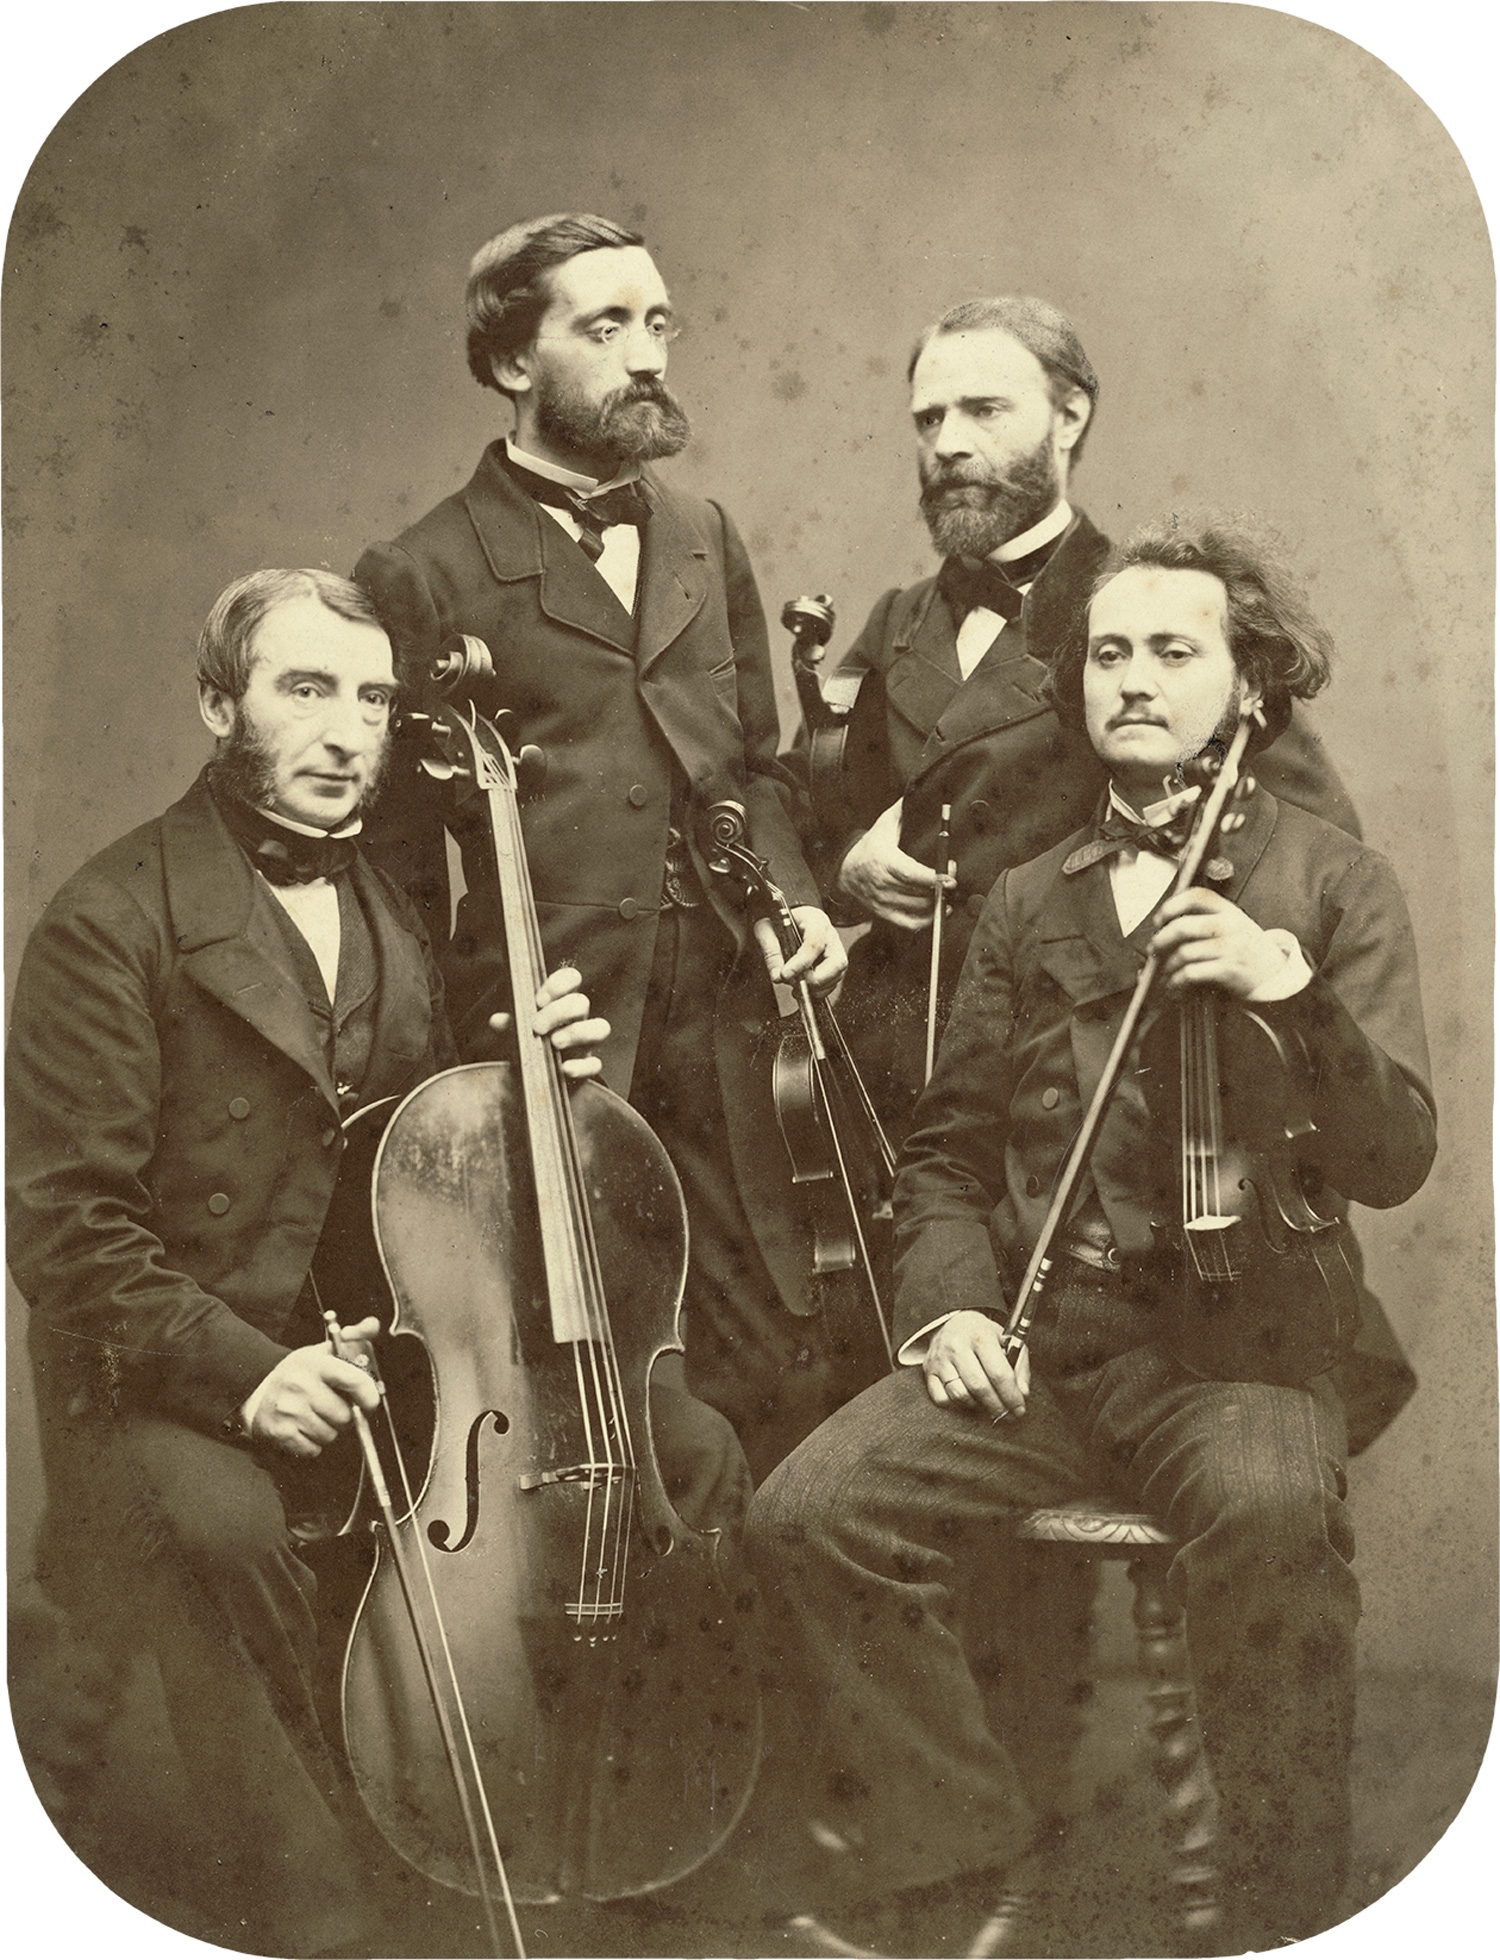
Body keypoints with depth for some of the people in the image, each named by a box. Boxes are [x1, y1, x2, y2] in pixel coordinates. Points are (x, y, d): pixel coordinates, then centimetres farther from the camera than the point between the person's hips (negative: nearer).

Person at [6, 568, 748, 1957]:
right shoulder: (113, 921, -9)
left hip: (398, 1355, 6)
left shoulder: (397, 908, 12)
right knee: (225, 1526, -38)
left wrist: (538, 1069, -2)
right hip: (184, 1380, -6)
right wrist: (240, 1370, -26)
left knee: (693, 1445, -7)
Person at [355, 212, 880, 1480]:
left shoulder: (705, 541, 14)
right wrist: (478, 1032, -9)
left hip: (720, 1031, 5)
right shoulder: (425, 577, -4)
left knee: (793, 1371, 6)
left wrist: (793, 894, 5)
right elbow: (397, 850, -2)